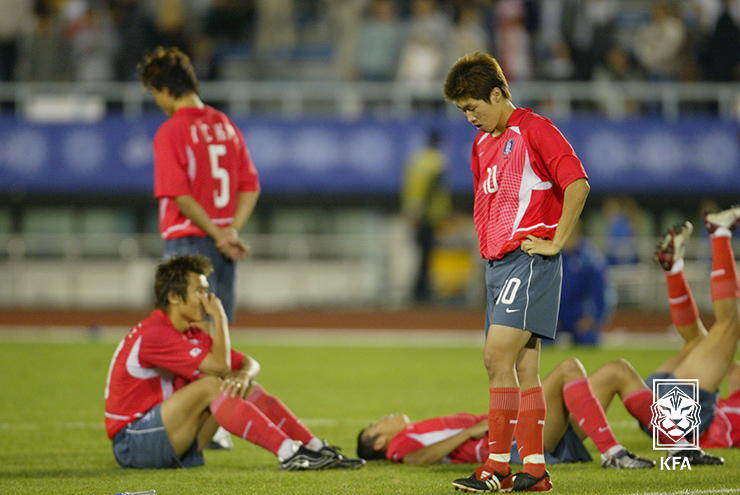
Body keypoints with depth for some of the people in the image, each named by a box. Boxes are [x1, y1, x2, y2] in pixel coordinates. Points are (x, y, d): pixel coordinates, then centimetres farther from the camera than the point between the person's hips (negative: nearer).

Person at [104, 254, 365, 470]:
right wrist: (219, 318, -11)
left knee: (246, 388, 1)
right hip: (132, 443, -9)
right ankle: (288, 453, -33)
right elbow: (220, 366, -24)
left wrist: (243, 376, -14)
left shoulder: (192, 334, 12)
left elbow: (250, 364, 10)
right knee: (210, 385, -27)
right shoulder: (155, 334, -20)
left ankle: (318, 450, -7)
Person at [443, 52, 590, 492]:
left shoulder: (534, 130, -9)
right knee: (523, 368, 6)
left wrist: (555, 243, -16)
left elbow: (578, 185, -19)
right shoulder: (483, 143, 18)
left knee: (499, 357, -15)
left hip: (529, 258, -9)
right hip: (498, 262, 9)